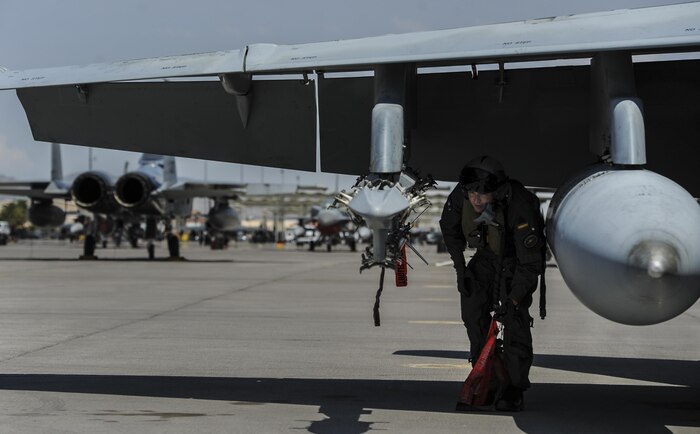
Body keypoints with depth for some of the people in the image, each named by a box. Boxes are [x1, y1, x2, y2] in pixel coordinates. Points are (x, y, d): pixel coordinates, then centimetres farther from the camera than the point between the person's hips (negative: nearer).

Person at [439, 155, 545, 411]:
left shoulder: (520, 207, -40)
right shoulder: (460, 197, -26)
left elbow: (530, 262, -33)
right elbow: (449, 228, -2)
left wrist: (513, 299, -33)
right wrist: (460, 268, -8)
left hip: (519, 258, -5)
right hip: (487, 254, 5)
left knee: (514, 317, -18)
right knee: (472, 305, -7)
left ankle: (514, 388, -13)